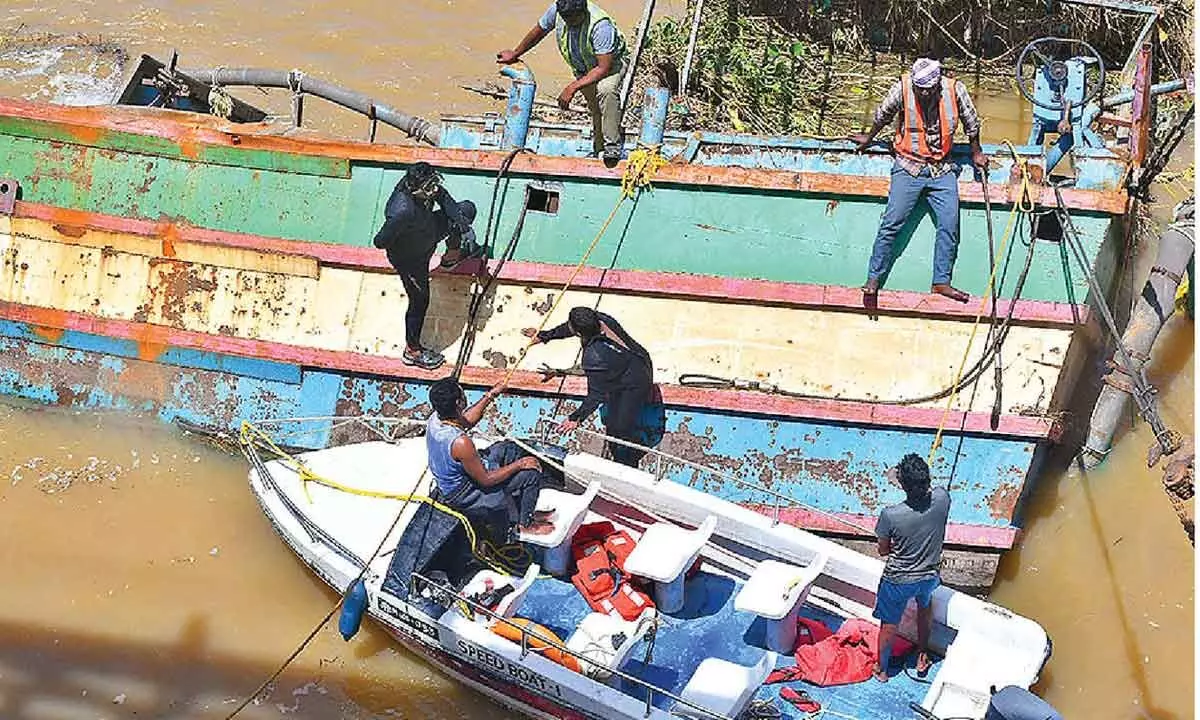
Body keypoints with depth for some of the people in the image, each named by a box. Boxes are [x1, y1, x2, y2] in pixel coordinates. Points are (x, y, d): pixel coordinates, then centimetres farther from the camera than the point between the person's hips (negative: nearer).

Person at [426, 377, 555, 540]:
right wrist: (519, 464, -15)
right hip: (464, 496, -9)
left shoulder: (434, 419, -13)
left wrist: (490, 395, 8)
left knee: (508, 448, 17)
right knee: (530, 473, -6)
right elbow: (485, 480, -26)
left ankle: (525, 510, 26)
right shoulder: (460, 443, -38)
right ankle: (525, 524, 17)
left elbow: (466, 421, 10)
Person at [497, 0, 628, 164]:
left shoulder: (601, 26, -39)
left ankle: (612, 146, -29)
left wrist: (572, 88, -43)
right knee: (595, 110, 13)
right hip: (583, 68, 6)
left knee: (606, 89, -36)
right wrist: (515, 54, 10)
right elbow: (539, 31, -1)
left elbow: (604, 67, -40)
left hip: (612, 61, -6)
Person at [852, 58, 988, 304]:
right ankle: (873, 278, 0)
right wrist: (869, 138, 22)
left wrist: (976, 153, 19)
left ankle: (941, 281, 4)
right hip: (908, 167, -2)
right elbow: (882, 115, 7)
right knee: (891, 223, -7)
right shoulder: (902, 89, -13)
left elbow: (971, 122, 7)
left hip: (942, 170, 2)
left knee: (949, 224, -5)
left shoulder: (955, 90, -10)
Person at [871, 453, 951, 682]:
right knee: (925, 607, 35)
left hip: (897, 580, -3)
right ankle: (922, 657, 50)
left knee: (888, 625, 21)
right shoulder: (942, 499, -24)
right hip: (929, 575, 3)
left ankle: (881, 670, 42)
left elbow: (883, 550, -12)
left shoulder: (890, 515, -32)